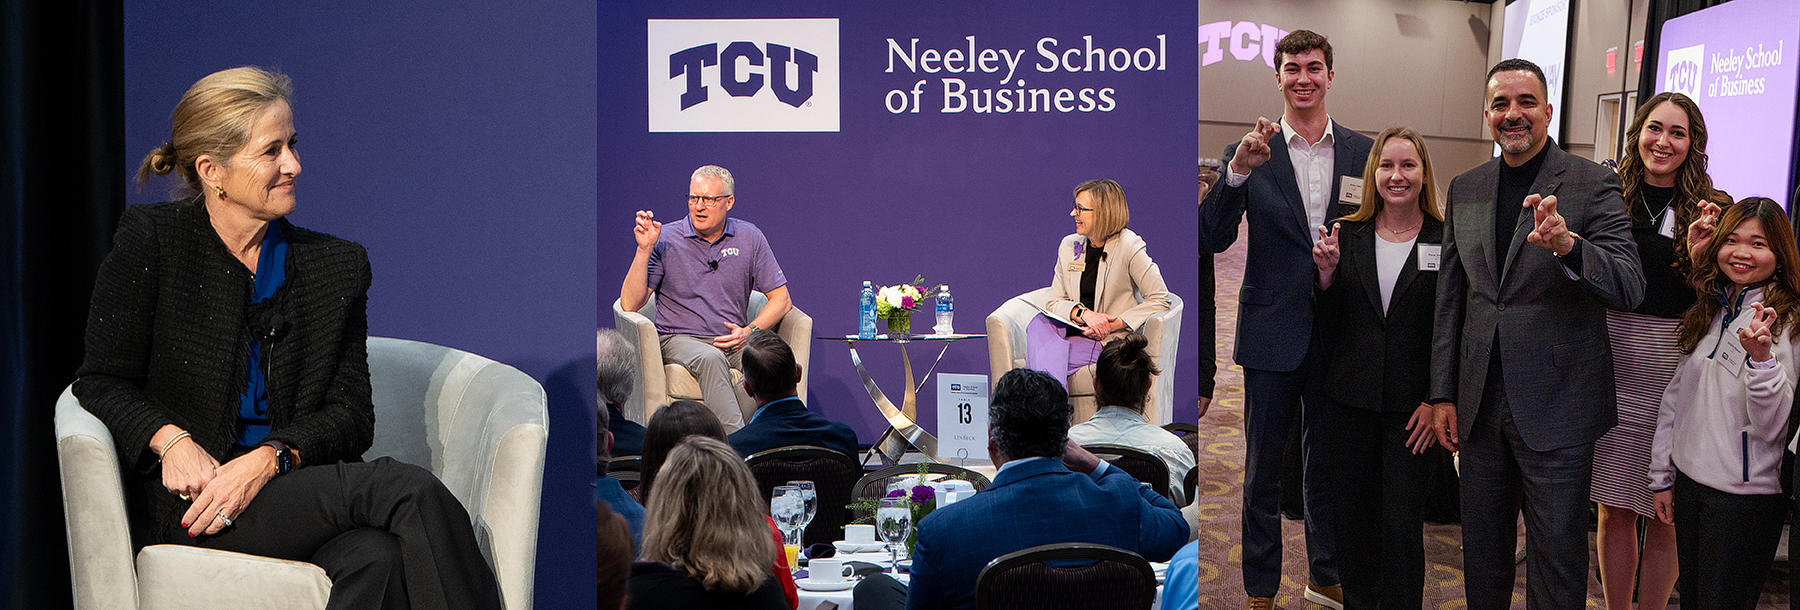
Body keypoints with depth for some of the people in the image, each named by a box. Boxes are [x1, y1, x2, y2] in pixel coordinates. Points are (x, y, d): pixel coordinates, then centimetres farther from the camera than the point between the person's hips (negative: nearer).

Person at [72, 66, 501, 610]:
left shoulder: (338, 265, 11)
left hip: (297, 491, 3)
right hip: (186, 504, -3)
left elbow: (352, 415, 5)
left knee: (377, 556, -36)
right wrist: (172, 440, -17)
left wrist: (268, 459, -14)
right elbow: (102, 380, 4)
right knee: (410, 490, -30)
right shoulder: (151, 239, 4)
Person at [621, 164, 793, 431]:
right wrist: (645, 249, -16)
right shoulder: (666, 241, 0)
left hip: (735, 340, 2)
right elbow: (630, 304, -6)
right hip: (680, 339, -2)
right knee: (710, 358, -38)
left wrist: (750, 331, -8)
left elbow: (781, 298, 9)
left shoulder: (749, 237, 8)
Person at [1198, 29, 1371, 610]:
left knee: (1327, 463, 15)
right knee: (1263, 469, 7)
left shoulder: (1361, 151, 5)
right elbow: (1212, 240, -10)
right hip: (1272, 332, -2)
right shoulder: (1250, 152, -2)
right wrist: (1238, 171, -22)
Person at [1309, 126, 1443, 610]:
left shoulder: (1446, 240, -3)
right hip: (1351, 399, 3)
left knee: (1402, 525, -1)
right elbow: (1330, 325, 6)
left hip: (1412, 406, -2)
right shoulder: (1348, 235, 4)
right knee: (1353, 516, 11)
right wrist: (1327, 274, -11)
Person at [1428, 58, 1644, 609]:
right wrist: (1443, 394, 10)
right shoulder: (1465, 189, 9)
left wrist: (1568, 244, -34)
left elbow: (1630, 288, -15)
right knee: (1482, 553, 15)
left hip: (1556, 407, -4)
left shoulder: (1593, 185, -5)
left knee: (1557, 560, 4)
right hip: (1480, 405, 5)